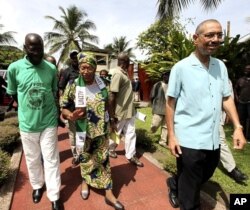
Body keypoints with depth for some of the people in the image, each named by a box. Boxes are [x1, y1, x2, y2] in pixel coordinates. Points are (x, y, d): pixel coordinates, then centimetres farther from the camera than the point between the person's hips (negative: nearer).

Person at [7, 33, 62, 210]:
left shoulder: (51, 69, -6)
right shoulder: (14, 68, -8)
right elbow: (13, 94, 4)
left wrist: (46, 109, 6)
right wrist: (29, 110, 6)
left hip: (49, 122, 0)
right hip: (27, 124, 0)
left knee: (51, 159, 8)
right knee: (32, 159, 18)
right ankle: (38, 185, 45)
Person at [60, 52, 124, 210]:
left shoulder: (102, 84, -3)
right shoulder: (73, 86, -12)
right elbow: (64, 107, -8)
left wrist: (109, 122, 10)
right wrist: (70, 115, -30)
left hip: (102, 131, 2)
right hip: (84, 132, -1)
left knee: (104, 160, 10)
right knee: (85, 159, 18)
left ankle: (109, 193, 25)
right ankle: (85, 181, 48)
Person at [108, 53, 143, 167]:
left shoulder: (124, 73, 7)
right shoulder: (117, 74, -22)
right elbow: (111, 97, -25)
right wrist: (112, 118, -24)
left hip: (129, 111, 8)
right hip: (120, 112, -8)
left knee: (131, 134, 12)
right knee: (115, 134, 13)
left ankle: (131, 156, 25)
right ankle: (110, 150, 38)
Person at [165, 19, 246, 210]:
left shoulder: (221, 66, 6)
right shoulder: (181, 68, -9)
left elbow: (227, 98, 11)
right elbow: (170, 102, -8)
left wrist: (238, 127, 1)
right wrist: (171, 135, -11)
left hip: (213, 139, 6)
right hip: (189, 139, -6)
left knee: (203, 178, 26)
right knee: (190, 192, 9)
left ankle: (174, 184, 53)